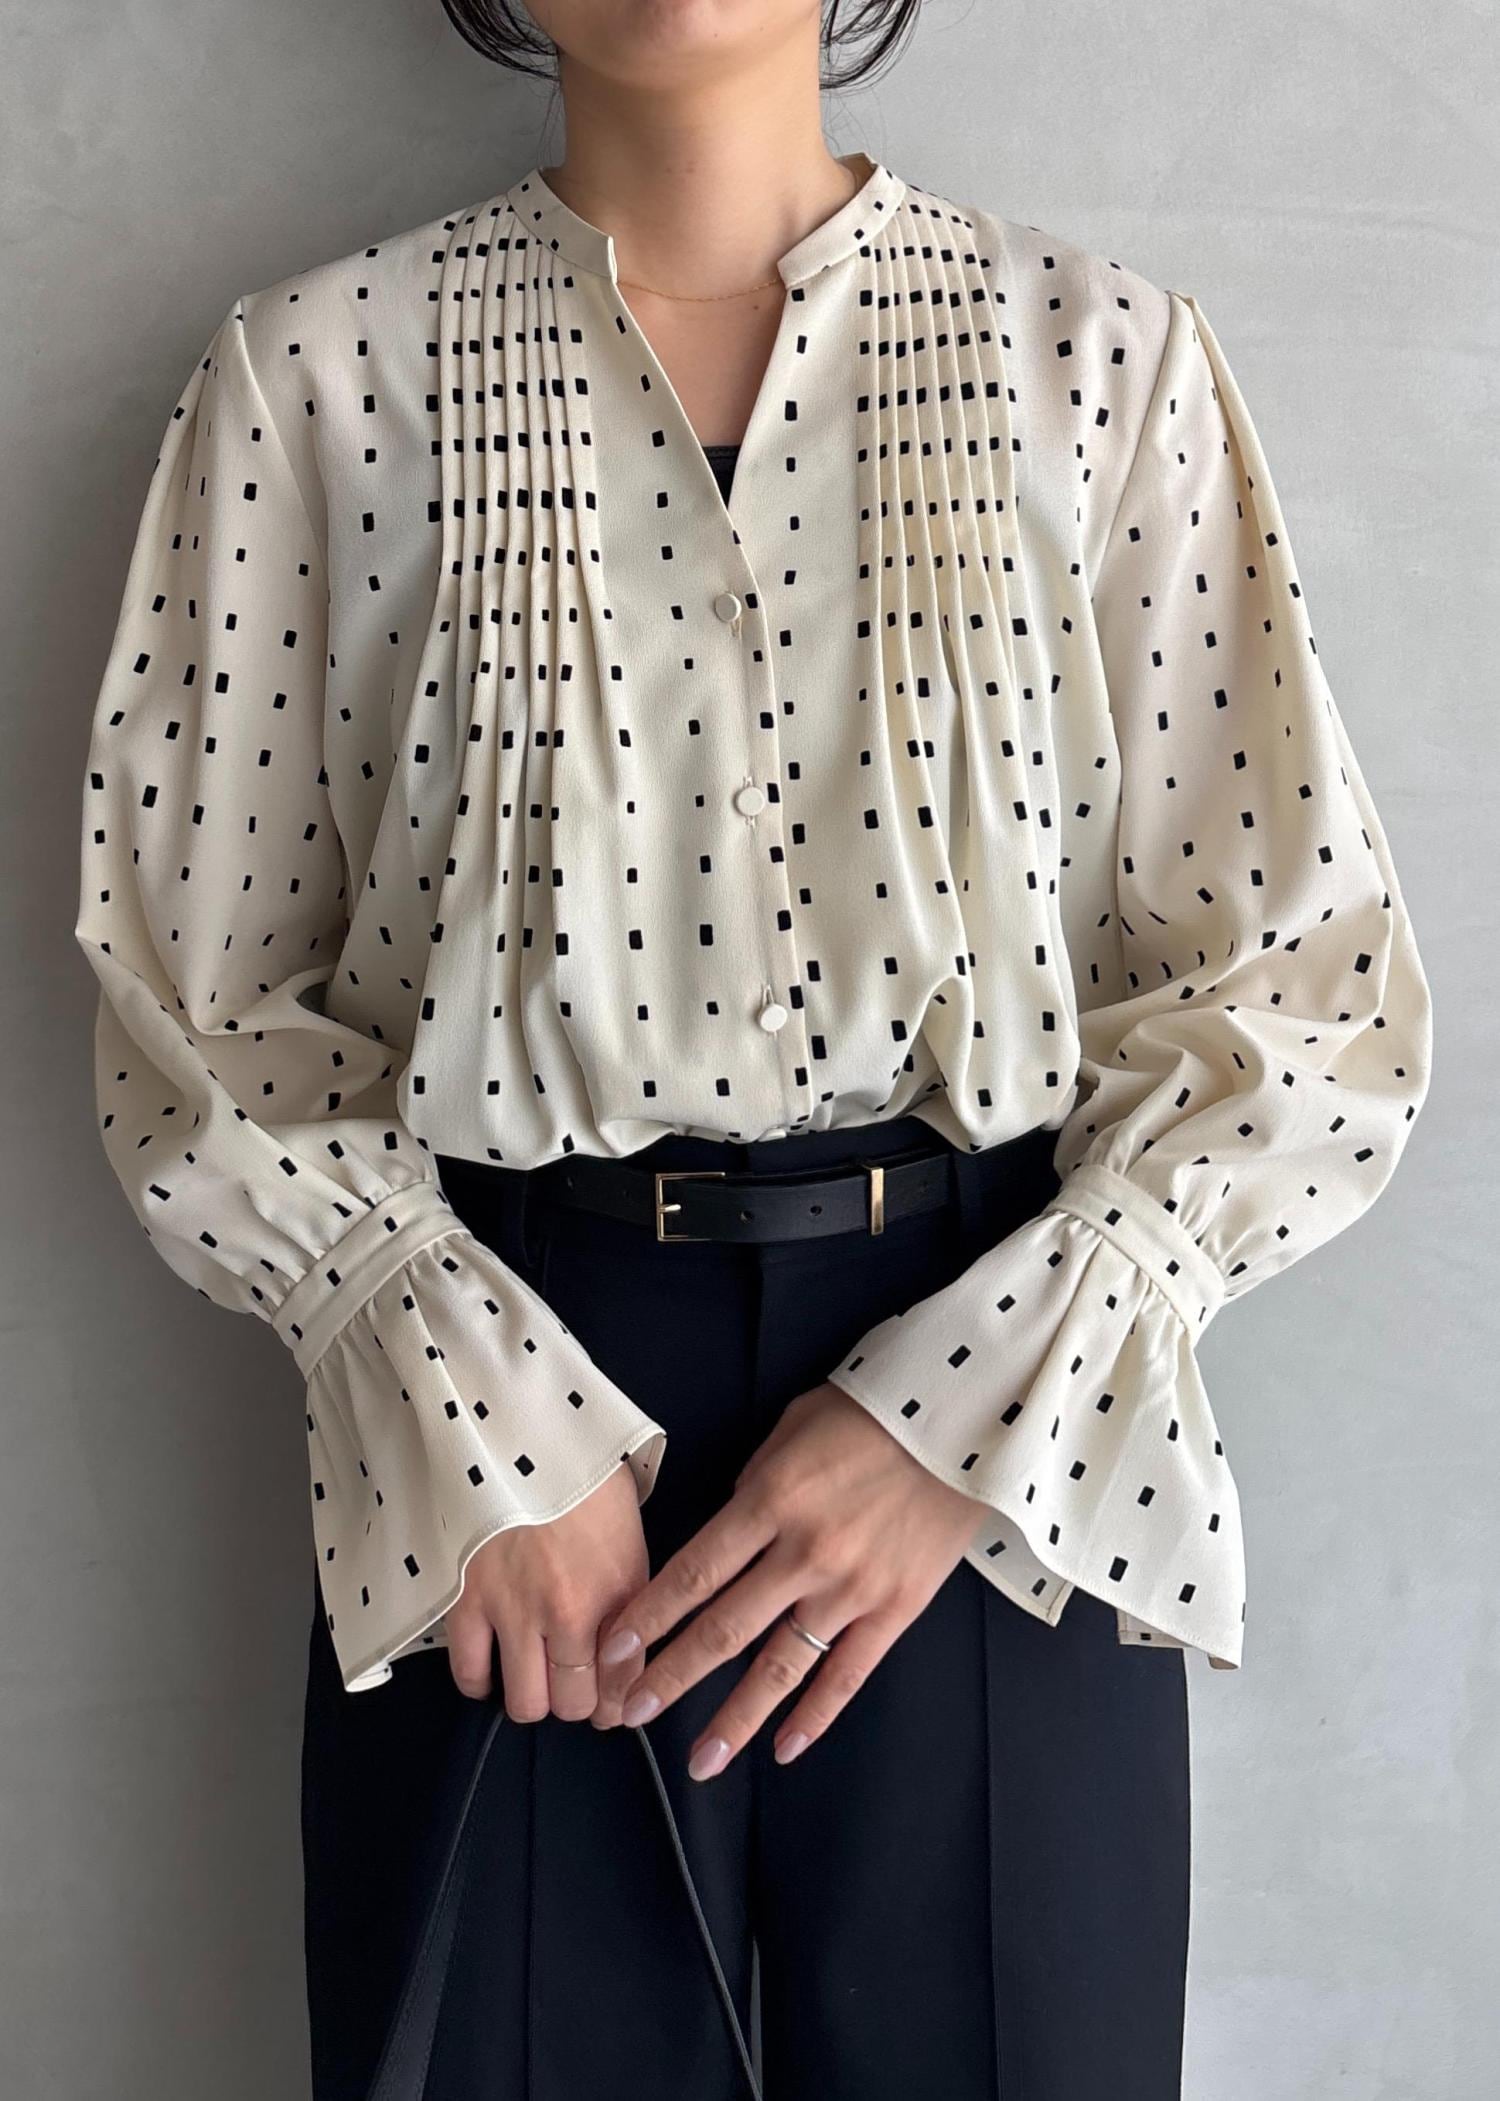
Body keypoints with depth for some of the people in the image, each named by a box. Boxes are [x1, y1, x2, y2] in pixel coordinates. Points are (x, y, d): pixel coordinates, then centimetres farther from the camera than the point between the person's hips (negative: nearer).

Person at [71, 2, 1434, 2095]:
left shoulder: (1107, 351, 2)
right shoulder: (313, 370, 2)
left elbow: (1320, 1000, 0)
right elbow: (197, 1012, 1)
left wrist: (962, 1415, -11)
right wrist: (478, 1425, -12)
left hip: (1009, 1489, 1)